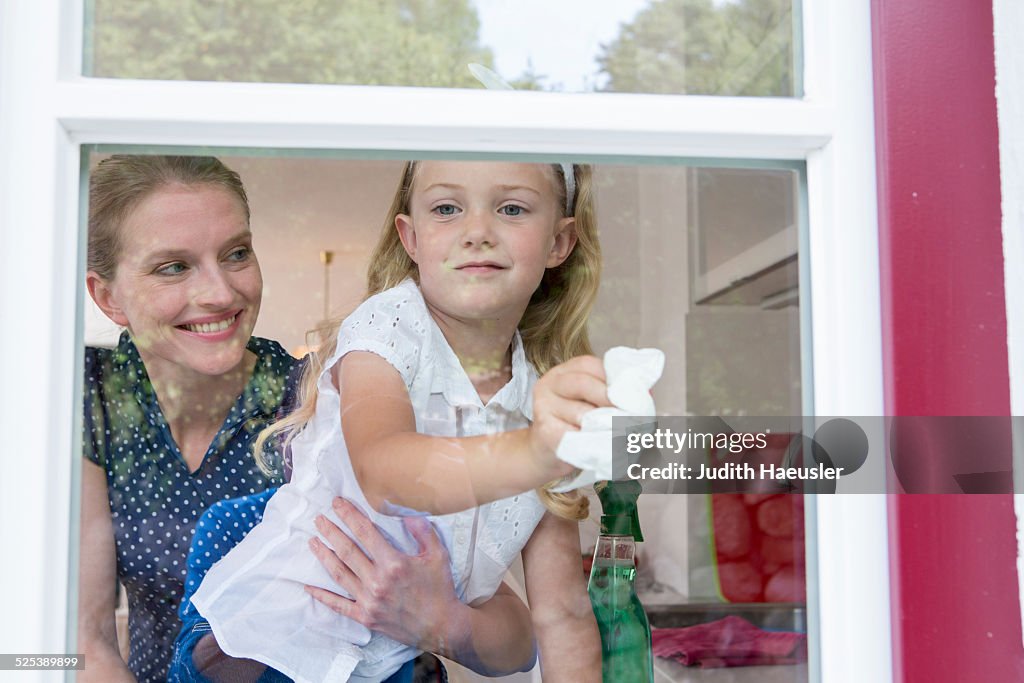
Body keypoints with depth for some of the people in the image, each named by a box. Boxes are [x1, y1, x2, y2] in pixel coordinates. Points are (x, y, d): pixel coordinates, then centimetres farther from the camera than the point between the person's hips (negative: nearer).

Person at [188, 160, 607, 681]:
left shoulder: (552, 398, -1)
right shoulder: (388, 328, -12)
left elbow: (560, 610, 2)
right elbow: (381, 471, -34)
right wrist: (530, 453, -49)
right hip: (273, 641, -4)